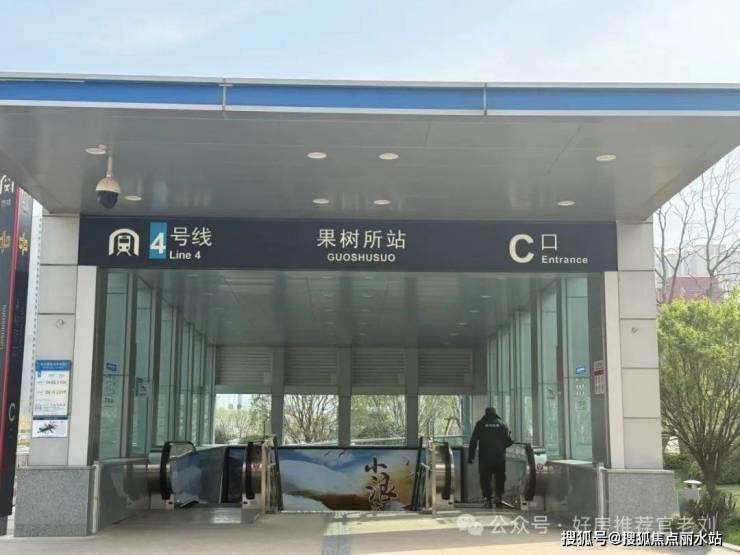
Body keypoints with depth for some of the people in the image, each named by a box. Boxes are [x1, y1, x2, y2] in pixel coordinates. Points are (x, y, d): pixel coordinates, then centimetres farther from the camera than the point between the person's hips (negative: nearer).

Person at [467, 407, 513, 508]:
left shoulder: (480, 424, 2)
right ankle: (498, 496, -2)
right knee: (500, 478, 15)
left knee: (485, 479, 6)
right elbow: (509, 441, 1)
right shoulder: (501, 424, 5)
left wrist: (470, 456, 0)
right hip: (499, 457, 1)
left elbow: (473, 441, -2)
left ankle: (488, 500, -3)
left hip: (485, 458, -1)